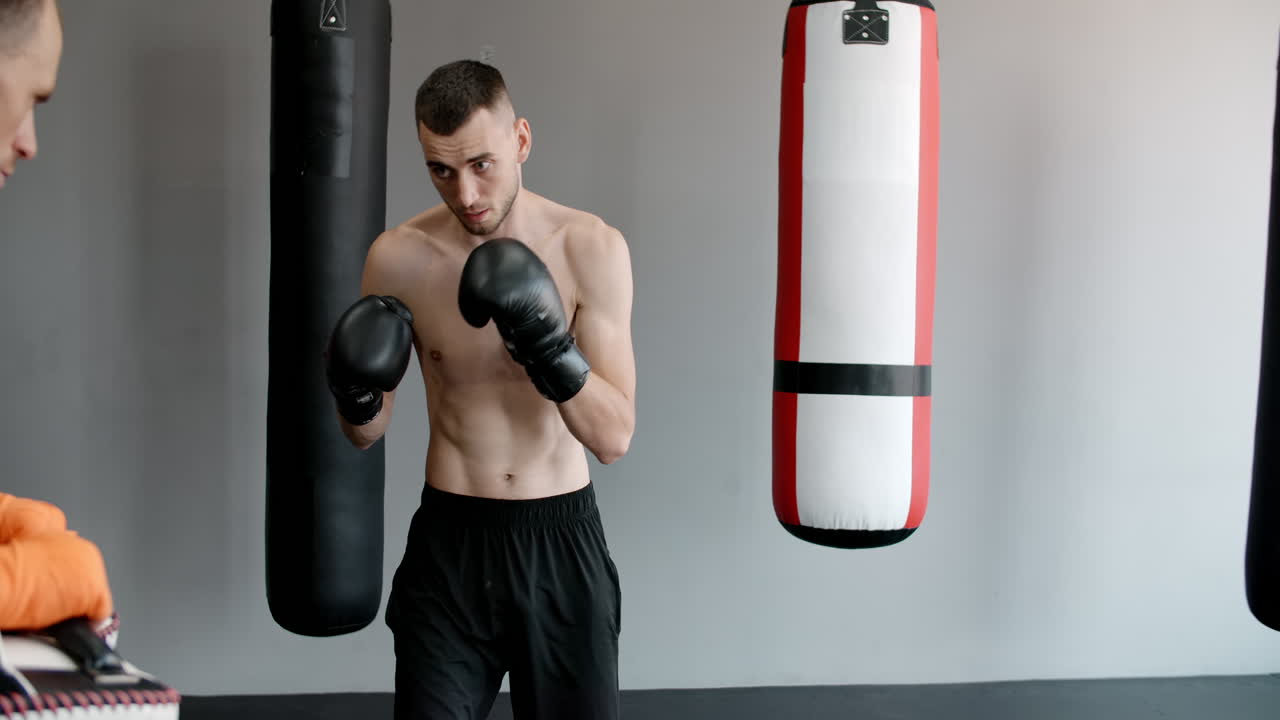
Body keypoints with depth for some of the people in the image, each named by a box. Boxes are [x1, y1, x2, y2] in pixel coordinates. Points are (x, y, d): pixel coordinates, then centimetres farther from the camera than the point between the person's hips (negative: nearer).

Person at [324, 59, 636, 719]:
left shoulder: (592, 248, -10)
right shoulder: (398, 257, -7)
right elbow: (367, 435, 4)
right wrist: (355, 396, -18)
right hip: (450, 542, 0)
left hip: (560, 541, 0)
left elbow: (615, 437, -12)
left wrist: (549, 346, -27)